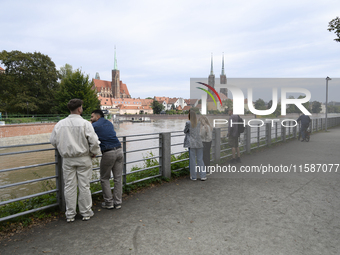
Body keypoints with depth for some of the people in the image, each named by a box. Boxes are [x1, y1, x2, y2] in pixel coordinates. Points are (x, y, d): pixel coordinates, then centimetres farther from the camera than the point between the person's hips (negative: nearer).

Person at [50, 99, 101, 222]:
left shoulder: (60, 124, -2)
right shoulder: (85, 123, -12)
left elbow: (53, 141, 6)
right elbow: (94, 141, -16)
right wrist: (94, 153, 3)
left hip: (67, 159, 3)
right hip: (83, 158, -2)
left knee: (69, 186, 11)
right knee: (84, 186, 8)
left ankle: (70, 214, 21)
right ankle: (86, 212, 20)